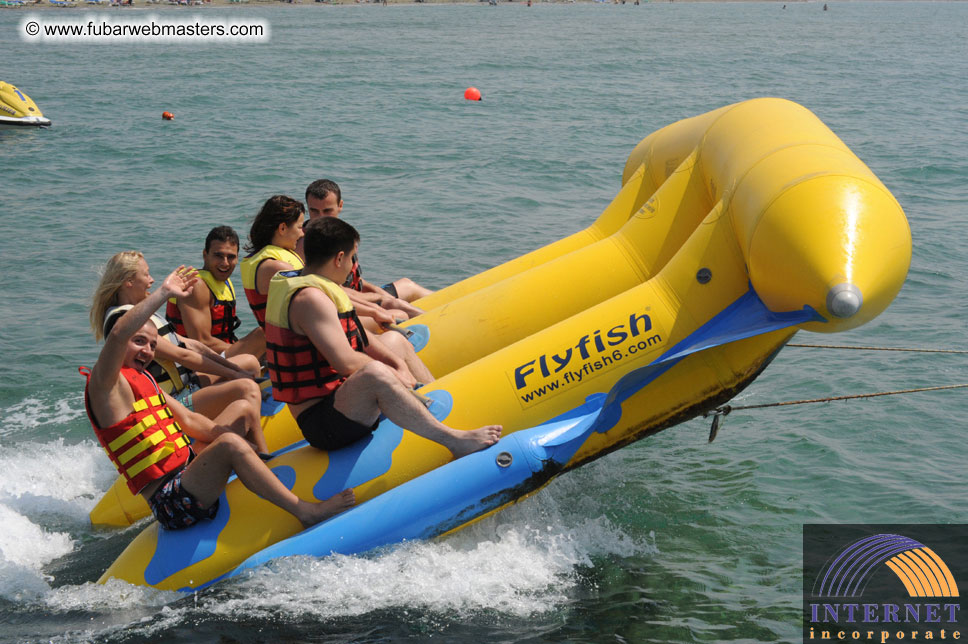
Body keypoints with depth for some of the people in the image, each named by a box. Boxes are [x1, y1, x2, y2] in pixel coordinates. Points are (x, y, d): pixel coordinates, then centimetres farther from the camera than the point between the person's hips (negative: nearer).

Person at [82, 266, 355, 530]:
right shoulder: (105, 384, -10)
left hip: (188, 473, 10)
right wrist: (164, 293, -32)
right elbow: (117, 335, -31)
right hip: (171, 505, -10)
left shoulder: (142, 379, 19)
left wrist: (244, 446, 7)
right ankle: (306, 512, -33)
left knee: (243, 407, 20)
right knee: (230, 445, -34)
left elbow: (188, 420, 19)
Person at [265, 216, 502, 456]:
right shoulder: (310, 298, -19)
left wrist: (397, 364, 6)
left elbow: (359, 340, 21)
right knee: (375, 373, -39)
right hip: (321, 424, -11)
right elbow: (347, 363, -27)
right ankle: (453, 440, -37)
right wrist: (393, 374, -11)